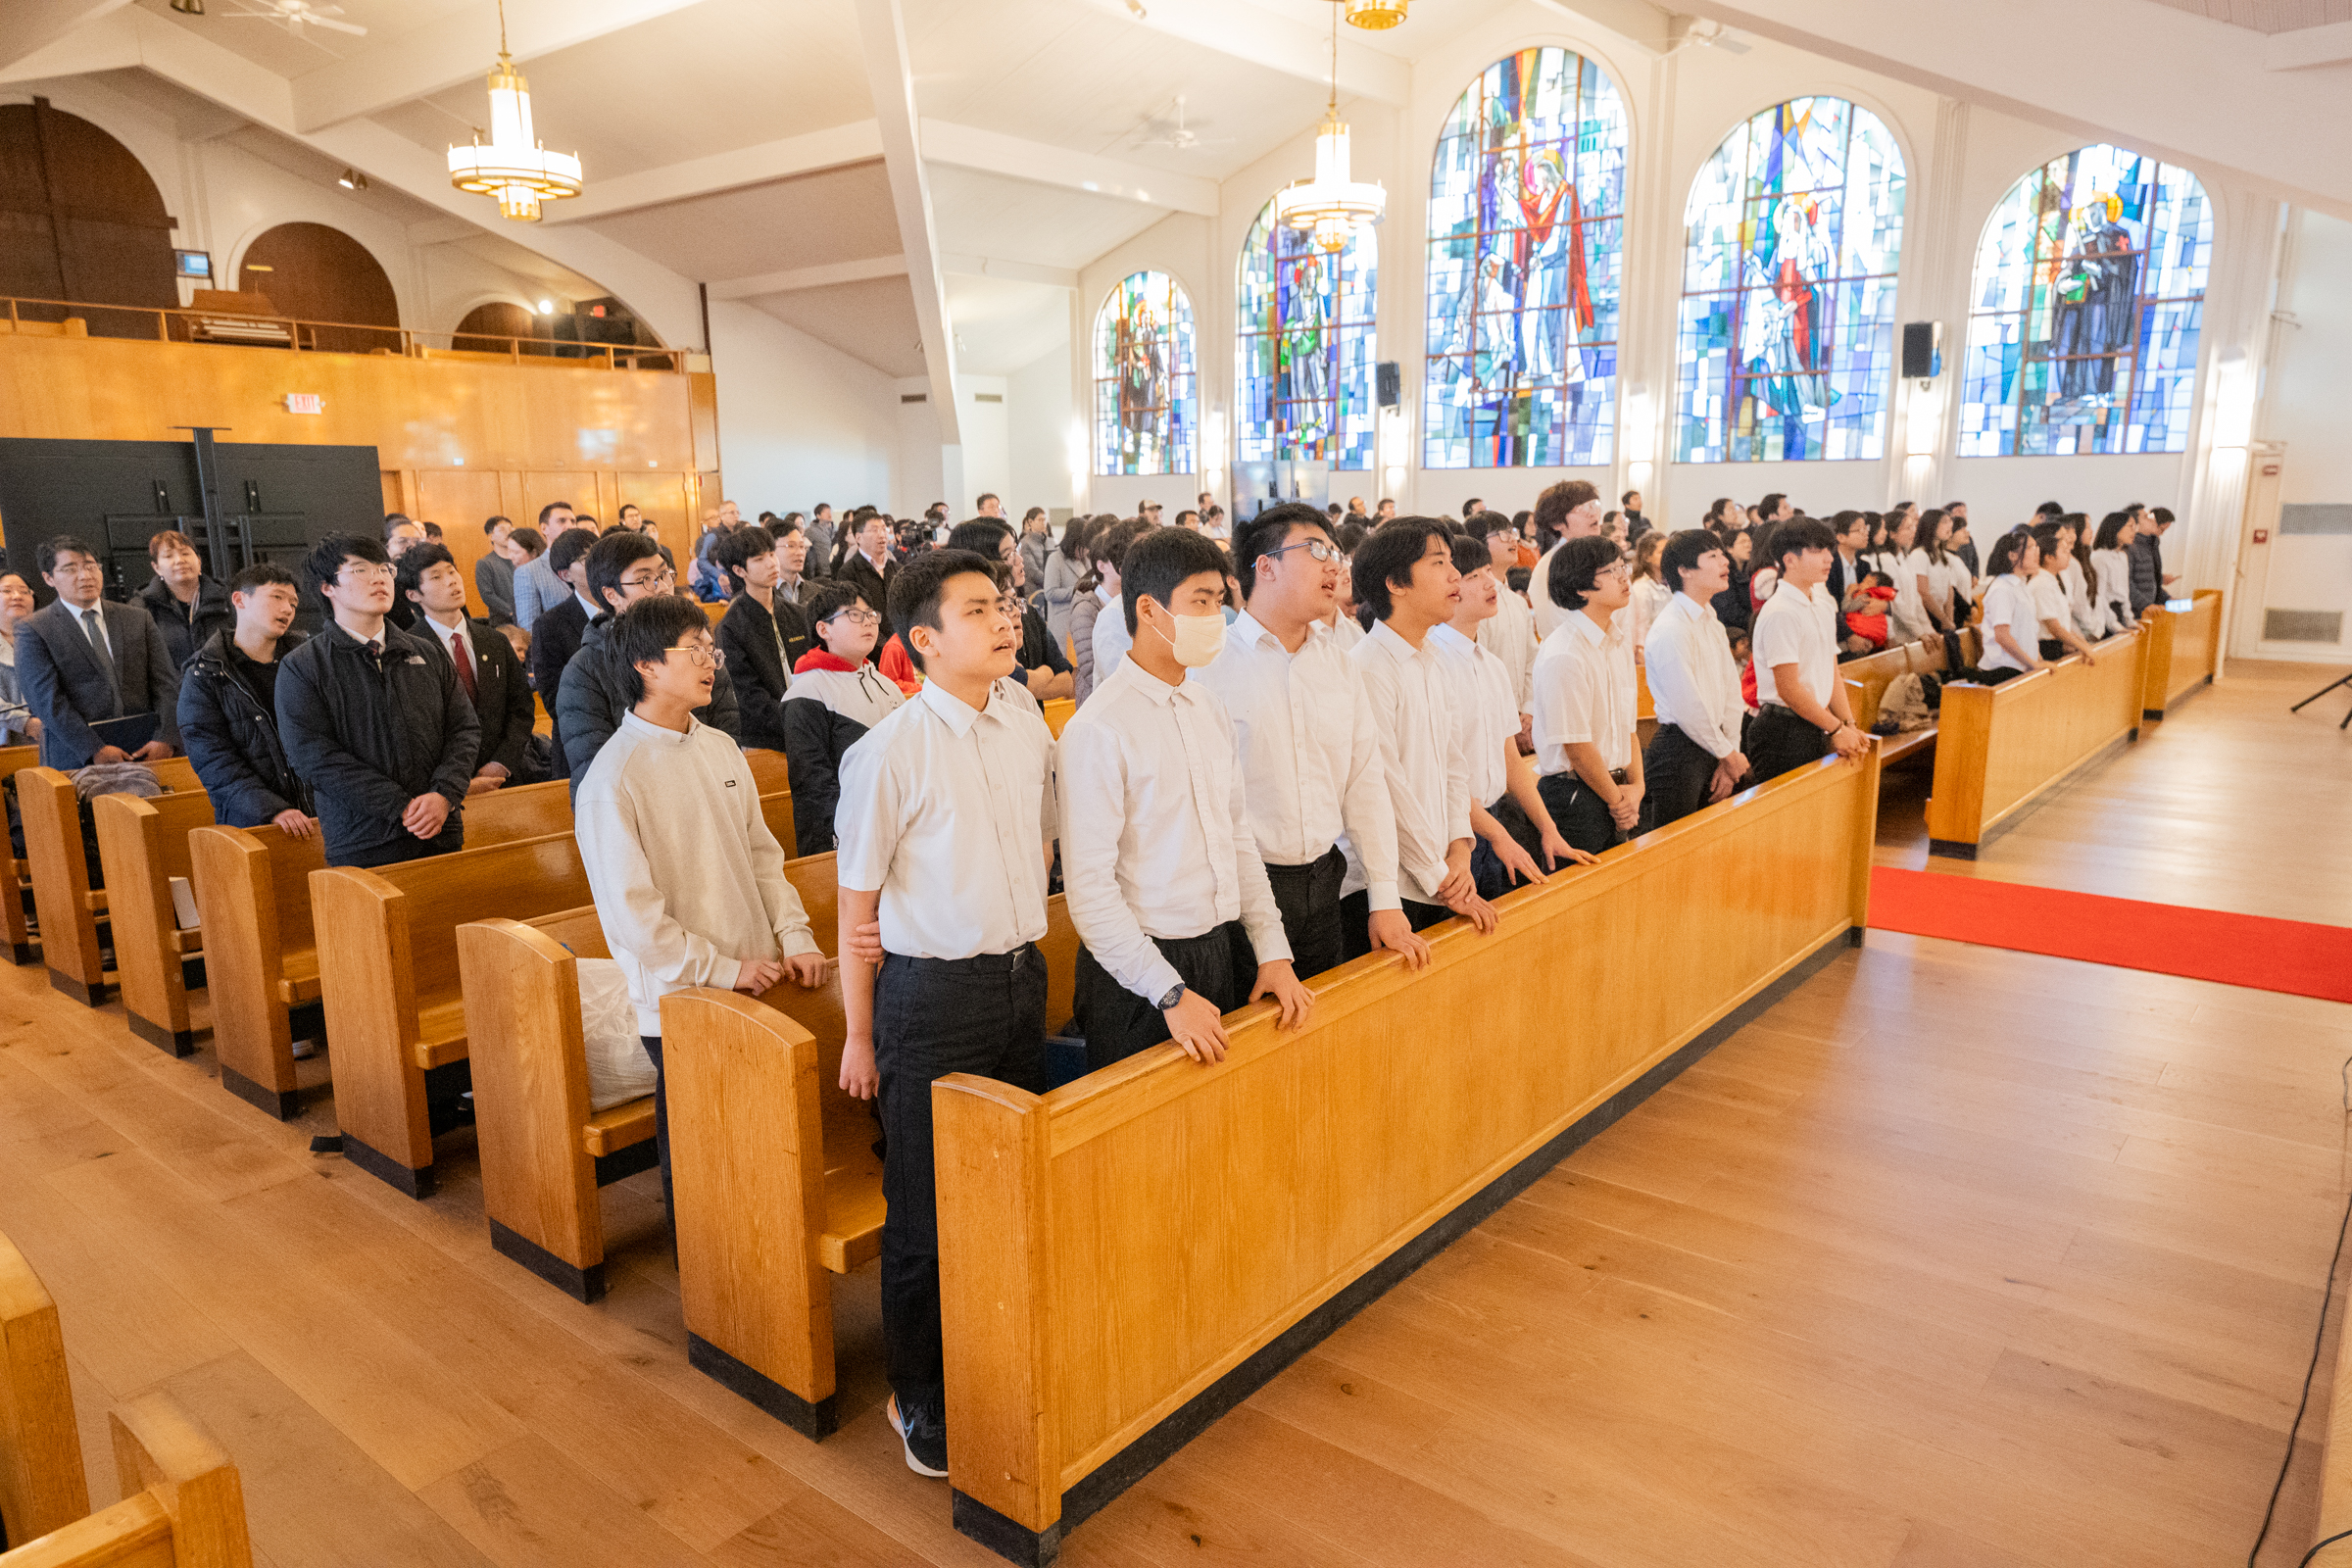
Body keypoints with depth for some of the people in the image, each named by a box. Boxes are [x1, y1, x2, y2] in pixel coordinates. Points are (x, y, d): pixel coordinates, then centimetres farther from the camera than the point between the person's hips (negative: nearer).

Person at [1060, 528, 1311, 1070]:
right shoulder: (1098, 730, -16)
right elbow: (1090, 889, -18)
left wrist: (1273, 952, 5)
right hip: (1138, 974, -7)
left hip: (1222, 953, 7)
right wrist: (1170, 993, -17)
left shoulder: (1210, 708, 8)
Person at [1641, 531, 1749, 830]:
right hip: (1679, 751, -9)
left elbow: (1731, 691, 12)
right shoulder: (1671, 629, -18)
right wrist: (1729, 755, -6)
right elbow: (1687, 708, -18)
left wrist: (1730, 754, 4)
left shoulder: (1711, 622, 12)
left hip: (1713, 747, 9)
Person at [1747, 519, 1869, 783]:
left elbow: (1832, 675, 17)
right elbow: (1789, 689, -17)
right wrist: (1837, 729, -10)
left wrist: (1848, 726, 6)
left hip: (1816, 729, 8)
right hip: (1784, 732, -8)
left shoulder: (1824, 607, 13)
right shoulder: (1780, 613, -15)